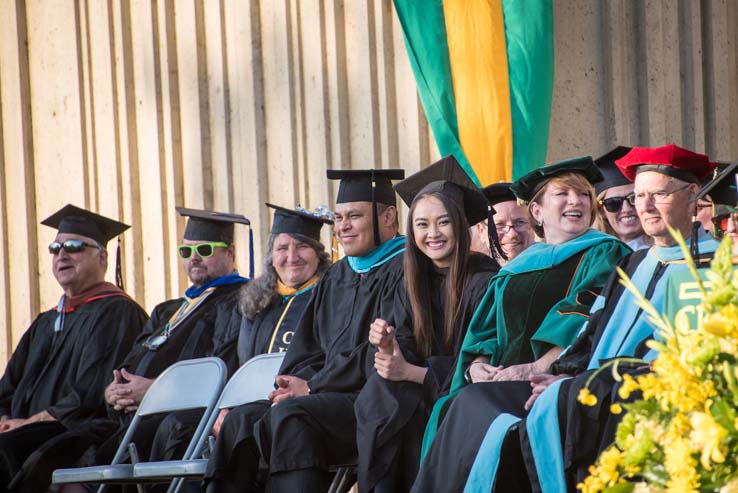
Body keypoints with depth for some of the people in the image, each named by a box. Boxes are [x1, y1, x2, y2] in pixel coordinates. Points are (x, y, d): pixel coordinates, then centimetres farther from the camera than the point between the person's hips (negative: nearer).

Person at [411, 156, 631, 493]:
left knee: (472, 408, -31)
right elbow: (486, 327, 20)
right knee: (466, 405, -27)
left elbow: (588, 322, -8)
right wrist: (477, 364, -3)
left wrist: (536, 368, -19)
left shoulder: (602, 255, 8)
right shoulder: (517, 268, 25)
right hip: (503, 381, 5)